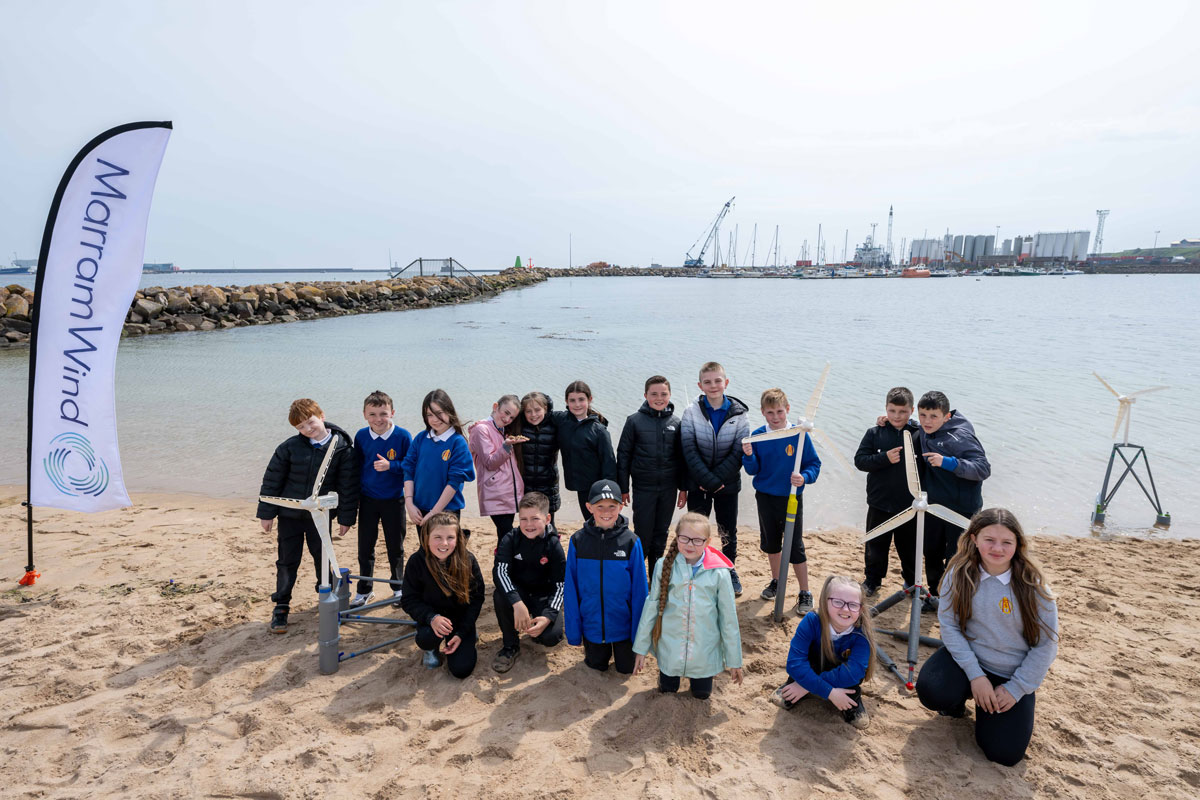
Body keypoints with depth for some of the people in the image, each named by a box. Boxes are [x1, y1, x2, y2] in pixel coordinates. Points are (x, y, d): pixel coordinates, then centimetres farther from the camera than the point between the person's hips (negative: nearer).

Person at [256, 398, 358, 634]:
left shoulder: (342, 448, -10)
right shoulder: (290, 446, -9)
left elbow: (348, 486, -5)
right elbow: (272, 479, -2)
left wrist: (346, 517, -4)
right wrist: (266, 513, 0)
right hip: (290, 513, 0)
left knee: (323, 558, 12)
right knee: (287, 561, 8)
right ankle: (280, 608, 21)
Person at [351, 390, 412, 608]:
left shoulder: (403, 436, -12)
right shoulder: (361, 436, -3)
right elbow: (356, 466, 8)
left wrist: (390, 465, -25)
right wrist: (354, 496, 7)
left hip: (394, 500, -2)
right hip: (367, 500, 2)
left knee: (395, 547, 11)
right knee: (365, 547, 9)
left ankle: (398, 587, 29)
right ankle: (364, 591, 25)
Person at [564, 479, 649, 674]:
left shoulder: (631, 542, -15)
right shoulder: (578, 541, -12)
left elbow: (639, 589, -9)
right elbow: (571, 588, -5)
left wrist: (639, 631, -7)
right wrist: (573, 631, -4)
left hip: (623, 623, -1)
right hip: (592, 624, 1)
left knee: (626, 667, 13)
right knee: (596, 664, 17)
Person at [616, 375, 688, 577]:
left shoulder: (676, 422, 3)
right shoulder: (634, 421, -4)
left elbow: (683, 457, 9)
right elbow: (623, 455, -1)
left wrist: (683, 488, 6)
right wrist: (623, 488, -2)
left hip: (668, 488, 3)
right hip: (643, 487, -2)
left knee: (661, 534, 12)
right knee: (643, 535, 0)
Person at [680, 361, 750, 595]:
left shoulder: (738, 413, -5)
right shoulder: (691, 413, -7)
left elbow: (739, 452, -8)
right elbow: (689, 451, -11)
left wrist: (717, 478, -15)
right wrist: (709, 480, -18)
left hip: (727, 484, 1)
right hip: (698, 484, -1)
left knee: (728, 531, 13)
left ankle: (730, 571, 33)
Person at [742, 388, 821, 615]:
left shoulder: (799, 435, -12)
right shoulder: (757, 436, -4)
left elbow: (814, 465, -6)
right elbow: (753, 470, -1)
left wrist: (804, 477, -25)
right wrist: (749, 456, -21)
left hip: (791, 499, -3)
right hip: (765, 498, 3)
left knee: (795, 547, 0)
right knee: (770, 543, 18)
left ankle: (805, 593, 16)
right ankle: (776, 581, 39)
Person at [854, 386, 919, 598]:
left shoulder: (920, 433, -5)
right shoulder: (875, 433, -3)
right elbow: (860, 461, -8)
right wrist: (885, 458, -22)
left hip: (910, 505, 0)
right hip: (880, 503, 0)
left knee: (910, 547, 17)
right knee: (875, 545, 13)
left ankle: (911, 581, 38)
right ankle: (872, 580, 31)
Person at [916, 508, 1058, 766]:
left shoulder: (1032, 587, -14)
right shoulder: (959, 574, -12)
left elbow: (1046, 644, -9)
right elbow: (949, 625, -12)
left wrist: (1016, 689, -10)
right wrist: (975, 675, -19)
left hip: (1013, 674, 0)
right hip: (967, 658, 0)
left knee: (1004, 754, -7)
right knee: (931, 691, -31)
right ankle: (957, 703, 9)